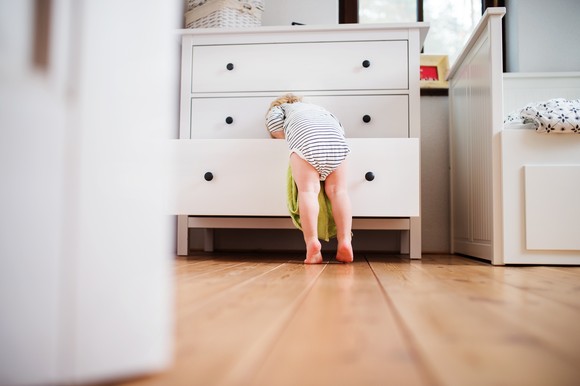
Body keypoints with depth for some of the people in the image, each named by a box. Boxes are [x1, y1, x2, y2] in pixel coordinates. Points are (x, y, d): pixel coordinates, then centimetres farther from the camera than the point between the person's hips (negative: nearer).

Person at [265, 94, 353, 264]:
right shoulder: (317, 107, 47)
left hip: (305, 138, -4)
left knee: (308, 190, -11)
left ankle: (312, 242, -28)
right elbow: (339, 127, 29)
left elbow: (273, 124, 10)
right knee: (338, 190, 2)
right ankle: (345, 241, -12)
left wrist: (288, 136, 26)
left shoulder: (278, 108, 34)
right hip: (335, 138, 4)